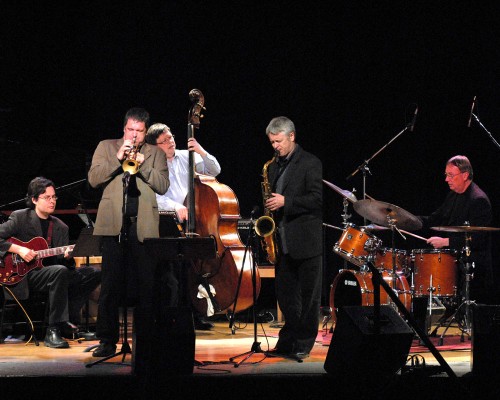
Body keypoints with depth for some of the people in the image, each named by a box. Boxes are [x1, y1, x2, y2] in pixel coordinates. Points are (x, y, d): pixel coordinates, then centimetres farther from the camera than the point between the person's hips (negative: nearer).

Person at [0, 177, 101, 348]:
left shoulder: (61, 227, 13)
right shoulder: (20, 217, -1)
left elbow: (63, 262, 10)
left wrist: (67, 255, -13)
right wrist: (19, 249, -20)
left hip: (52, 273, 6)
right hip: (25, 275, -6)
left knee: (93, 273, -10)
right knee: (59, 271, -36)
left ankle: (68, 321, -5)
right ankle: (52, 331, -31)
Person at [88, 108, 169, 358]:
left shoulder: (156, 154, 15)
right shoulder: (106, 147, 14)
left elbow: (163, 185, 2)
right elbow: (94, 178, 1)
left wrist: (143, 164, -10)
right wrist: (118, 158, -8)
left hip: (144, 227, 1)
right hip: (113, 225, -1)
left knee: (145, 285, 0)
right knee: (110, 285, -2)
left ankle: (145, 338, 8)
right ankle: (107, 340, 2)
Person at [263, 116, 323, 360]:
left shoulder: (310, 164, -6)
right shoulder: (274, 166, 16)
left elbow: (318, 199, -14)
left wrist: (286, 202, -20)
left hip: (306, 241, -7)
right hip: (283, 241, 7)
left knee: (308, 296, 1)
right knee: (285, 294, 10)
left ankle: (304, 344, 7)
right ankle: (288, 341, 18)